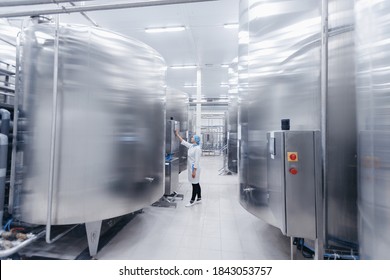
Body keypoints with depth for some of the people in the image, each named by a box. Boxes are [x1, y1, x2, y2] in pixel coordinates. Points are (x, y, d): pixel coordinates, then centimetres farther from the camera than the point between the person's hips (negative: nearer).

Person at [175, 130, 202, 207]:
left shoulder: (197, 148, -16)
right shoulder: (191, 146, 9)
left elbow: (197, 161, -20)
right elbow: (183, 142, 19)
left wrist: (194, 171, -22)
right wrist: (177, 134, 18)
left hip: (194, 168, -9)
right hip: (191, 168, 9)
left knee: (195, 184, 1)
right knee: (196, 184, 16)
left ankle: (192, 201, 10)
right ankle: (199, 198, 29)